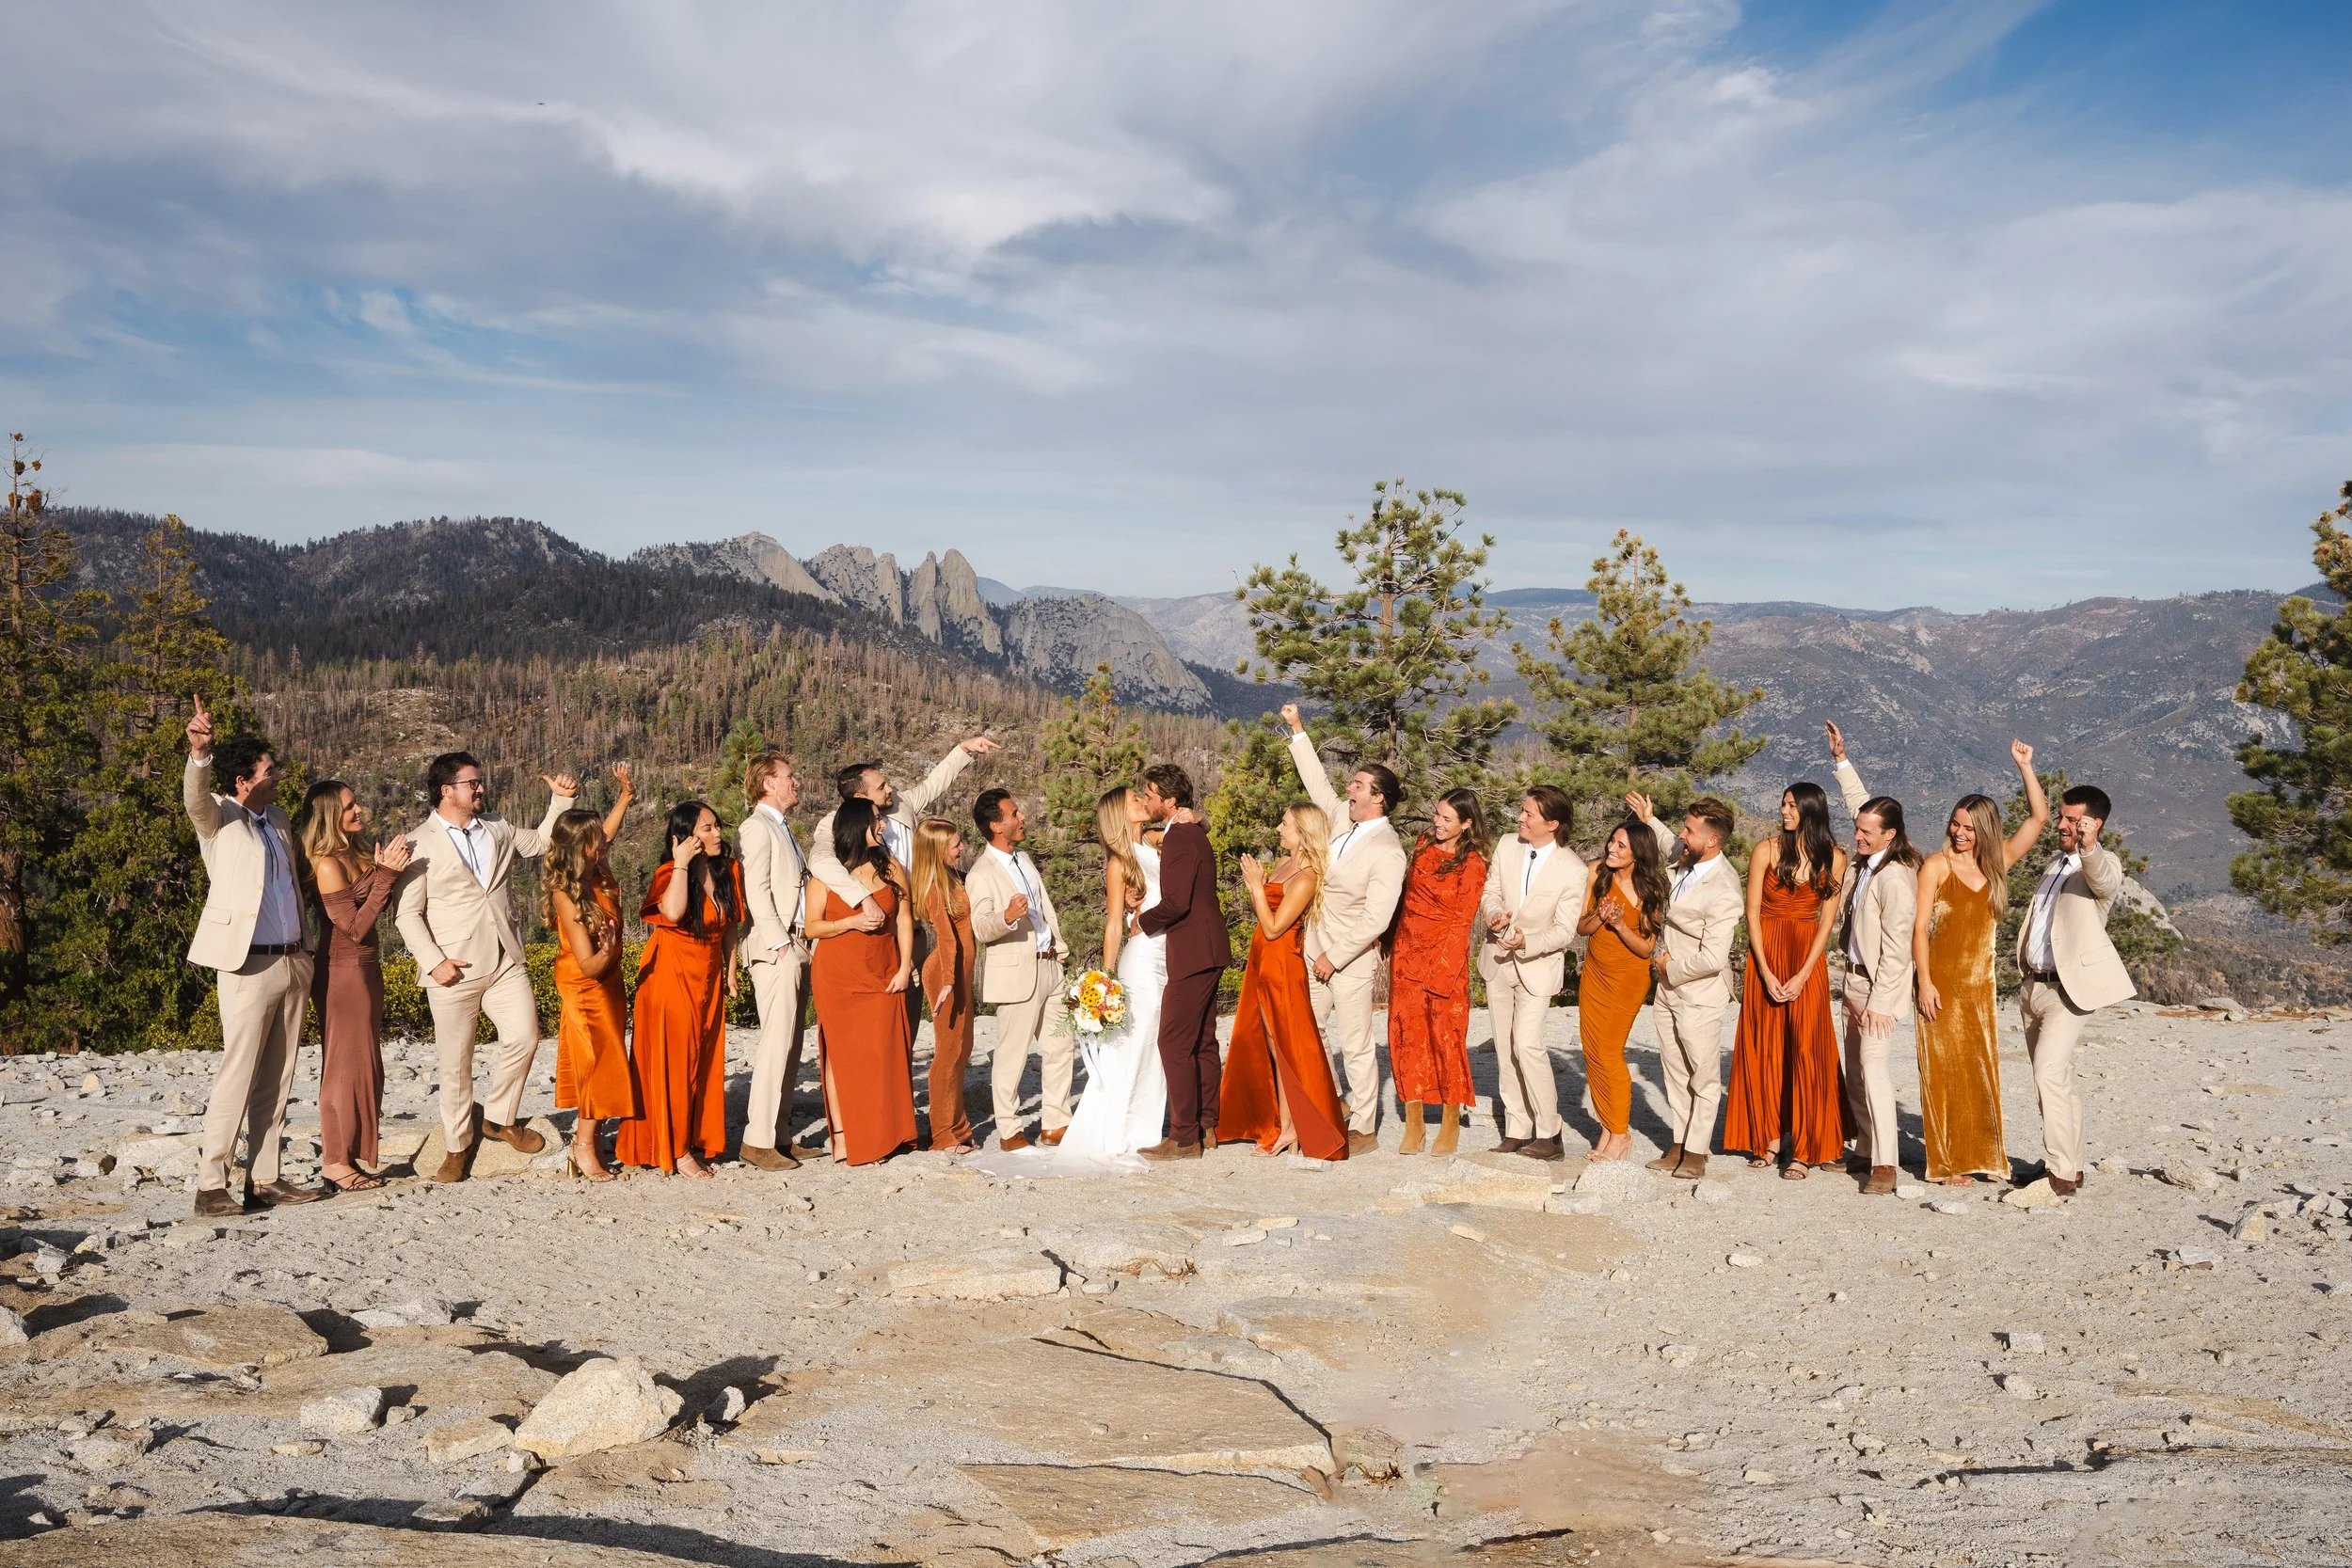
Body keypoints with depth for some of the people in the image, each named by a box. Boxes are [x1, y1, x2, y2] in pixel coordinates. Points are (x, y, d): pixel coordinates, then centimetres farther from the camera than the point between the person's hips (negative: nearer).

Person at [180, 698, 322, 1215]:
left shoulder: (278, 819, 15)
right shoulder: (220, 818, -3)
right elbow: (195, 798, -27)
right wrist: (199, 753, -46)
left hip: (293, 963, 7)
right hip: (249, 965, -7)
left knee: (277, 1078, 9)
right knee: (237, 1075, -8)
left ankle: (264, 1180, 15)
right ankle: (210, 1185, -2)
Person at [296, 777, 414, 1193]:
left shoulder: (355, 855, 7)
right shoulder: (327, 866, -18)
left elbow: (376, 909, 11)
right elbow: (357, 927, -19)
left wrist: (383, 868, -4)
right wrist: (386, 874, -22)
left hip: (364, 968, 9)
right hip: (342, 970, -9)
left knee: (360, 1064, 13)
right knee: (347, 1063, -2)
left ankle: (342, 1155, 20)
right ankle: (335, 1162, 6)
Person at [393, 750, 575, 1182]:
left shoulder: (497, 829, 12)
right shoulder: (419, 844, -4)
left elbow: (542, 841, 29)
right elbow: (407, 913, -5)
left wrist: (560, 799, 15)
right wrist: (434, 961, -14)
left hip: (505, 962, 4)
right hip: (454, 969, -4)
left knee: (524, 1037, -7)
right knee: (456, 1063, 3)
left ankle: (499, 1117, 16)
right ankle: (457, 1147, 17)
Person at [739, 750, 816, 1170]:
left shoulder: (782, 829, 22)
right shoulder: (756, 828, -7)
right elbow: (756, 890, -14)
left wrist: (802, 944, 13)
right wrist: (780, 943, -17)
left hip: (795, 949, 9)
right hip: (775, 950, -9)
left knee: (790, 1046, 10)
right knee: (776, 1043, -11)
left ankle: (780, 1135, 15)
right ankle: (758, 1140, -9)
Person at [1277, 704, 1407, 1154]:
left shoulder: (1387, 851, -20)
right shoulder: (1344, 818, 1)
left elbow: (1376, 919, -21)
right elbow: (1317, 781, 17)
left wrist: (1334, 958, -16)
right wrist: (1297, 729, 15)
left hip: (1351, 960, -8)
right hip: (1315, 951, 8)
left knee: (1356, 1045, 3)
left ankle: (1364, 1130, 15)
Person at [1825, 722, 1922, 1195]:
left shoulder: (1895, 877, -23)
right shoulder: (1864, 858, 2)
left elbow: (1896, 948, -22)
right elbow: (1859, 801, 21)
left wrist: (1879, 1001, -21)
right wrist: (1840, 759, 21)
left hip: (1880, 983, -10)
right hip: (1855, 977, 10)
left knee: (1873, 1066, -14)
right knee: (1855, 1068, 14)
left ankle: (1885, 1165, -13)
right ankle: (1867, 1150, 25)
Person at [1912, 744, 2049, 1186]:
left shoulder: (1997, 863, 8)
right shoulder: (1937, 865, -3)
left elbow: (2038, 816, 8)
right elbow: (1919, 926, -7)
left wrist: (2024, 767, 0)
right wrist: (1924, 981, -13)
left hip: (1980, 984, 4)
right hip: (1941, 983, -4)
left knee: (1981, 1069, 6)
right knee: (1944, 1068, -2)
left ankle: (1979, 1156, 14)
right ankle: (1946, 1162, 3)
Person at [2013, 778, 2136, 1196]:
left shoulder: (2104, 864, -14)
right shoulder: (2059, 860, 14)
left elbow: (2104, 879, -37)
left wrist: (2088, 847, -54)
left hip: (2070, 988, -9)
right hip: (2035, 986, 9)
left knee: (2049, 1075, -18)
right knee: (2059, 1080, 14)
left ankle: (2061, 1173, -14)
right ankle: (2069, 1164, 23)